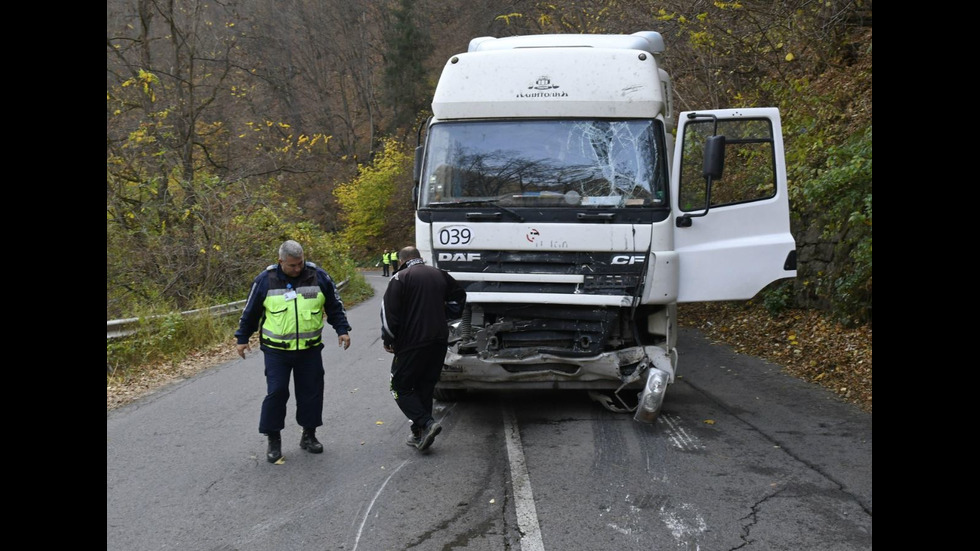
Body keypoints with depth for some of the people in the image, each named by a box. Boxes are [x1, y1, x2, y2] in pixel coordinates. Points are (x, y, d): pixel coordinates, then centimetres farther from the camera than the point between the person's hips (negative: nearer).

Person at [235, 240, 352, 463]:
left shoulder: (318, 276, -2)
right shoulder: (265, 280, -5)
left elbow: (335, 306, 9)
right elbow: (251, 311, 7)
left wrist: (342, 330, 3)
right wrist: (242, 338, 11)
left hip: (310, 349, 2)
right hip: (276, 351, -2)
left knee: (311, 391, 7)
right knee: (276, 392, -5)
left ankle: (309, 435, 23)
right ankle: (273, 440, 9)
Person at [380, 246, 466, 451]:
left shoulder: (400, 278, -7)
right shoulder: (439, 275, 13)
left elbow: (389, 312, -12)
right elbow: (459, 296, 25)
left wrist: (387, 339, -1)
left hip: (411, 343, -6)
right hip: (439, 342, 6)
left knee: (401, 387, 3)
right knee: (425, 387, 14)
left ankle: (426, 423, -13)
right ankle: (419, 434, 14)